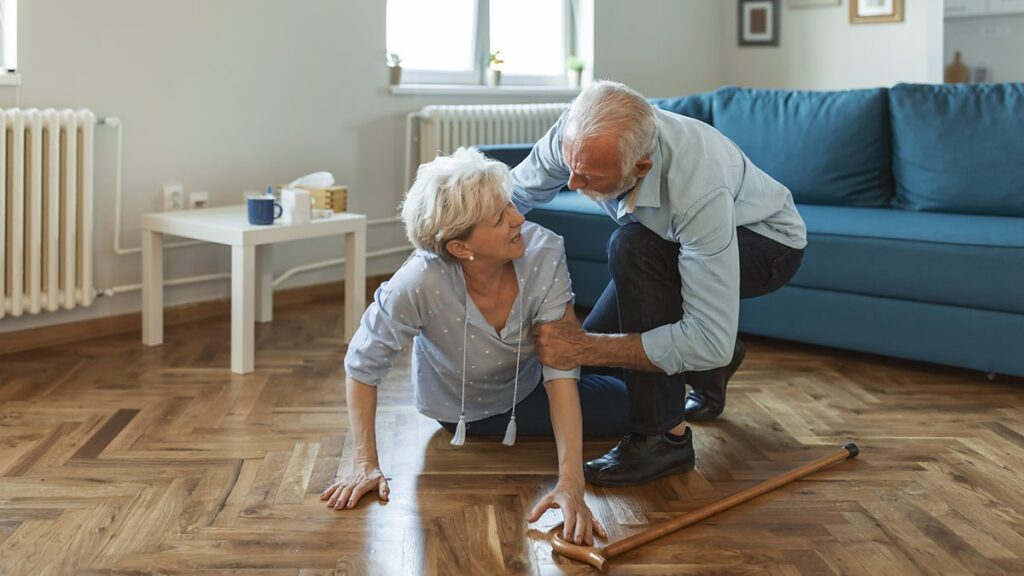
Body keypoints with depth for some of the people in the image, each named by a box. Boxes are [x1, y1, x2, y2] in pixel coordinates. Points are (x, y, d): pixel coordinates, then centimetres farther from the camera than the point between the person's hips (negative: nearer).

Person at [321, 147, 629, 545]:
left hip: (527, 389, 3)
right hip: (463, 412, -3)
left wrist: (571, 483, -38)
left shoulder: (544, 253, -33)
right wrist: (365, 463, -26)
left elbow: (561, 373, -32)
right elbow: (362, 367, -23)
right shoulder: (420, 285, -40)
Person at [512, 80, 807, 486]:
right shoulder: (577, 136, -28)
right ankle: (710, 371, 26)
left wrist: (584, 348, -42)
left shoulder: (698, 190, -44)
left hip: (766, 243, -6)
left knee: (634, 247, -35)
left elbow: (711, 342, -42)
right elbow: (512, 197, -10)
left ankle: (665, 436, -25)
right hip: (676, 244, 7)